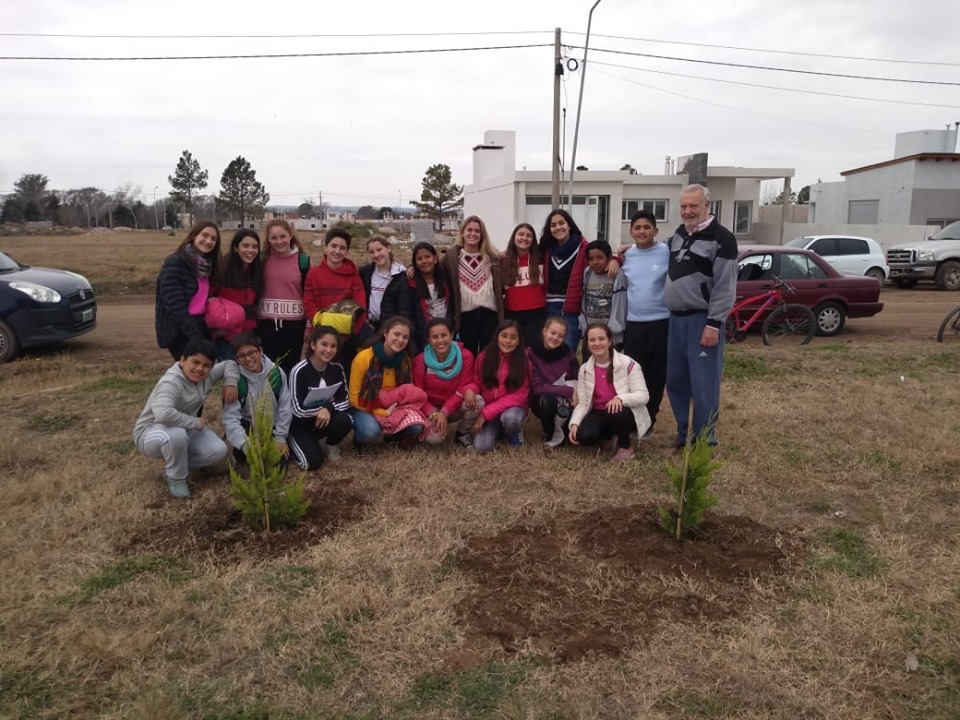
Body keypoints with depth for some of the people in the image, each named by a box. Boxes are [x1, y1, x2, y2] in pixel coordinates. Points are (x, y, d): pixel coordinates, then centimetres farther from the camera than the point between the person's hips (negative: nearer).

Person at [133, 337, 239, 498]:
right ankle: (175, 478, -13)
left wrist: (230, 383, -8)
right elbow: (163, 413, -49)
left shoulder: (207, 375, -7)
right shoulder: (171, 383, -31)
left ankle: (176, 464, 10)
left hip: (186, 430, 7)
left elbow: (228, 364, 13)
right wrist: (195, 422, -35)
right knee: (176, 434, -42)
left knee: (218, 451, -15)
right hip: (150, 433, -7)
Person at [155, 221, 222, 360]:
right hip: (178, 331, -7)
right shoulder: (174, 263, -12)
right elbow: (175, 306, -19)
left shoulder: (208, 264, 11)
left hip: (201, 326, 7)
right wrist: (195, 337, -22)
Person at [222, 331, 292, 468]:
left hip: (273, 426, 1)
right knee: (242, 452, -30)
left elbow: (285, 407, -4)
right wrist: (246, 445, -36)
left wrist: (280, 437, -6)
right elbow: (230, 417, -24)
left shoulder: (276, 372, -12)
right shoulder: (235, 380, -18)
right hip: (248, 426, -1)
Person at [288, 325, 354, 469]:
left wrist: (329, 408, -26)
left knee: (345, 420, -28)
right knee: (313, 462, -23)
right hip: (300, 423, -4)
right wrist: (327, 405, -17)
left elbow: (345, 401, -6)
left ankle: (331, 446, 4)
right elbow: (298, 410, -23)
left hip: (323, 418, 4)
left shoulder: (337, 368, -8)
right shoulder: (299, 371, -22)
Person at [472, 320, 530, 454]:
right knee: (481, 446, -20)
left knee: (510, 418, -37)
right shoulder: (484, 357, -6)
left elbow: (519, 395, -15)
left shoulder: (524, 361, -13)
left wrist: (487, 413, -21)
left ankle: (514, 432, 0)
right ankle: (498, 429, 14)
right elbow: (477, 385, 3)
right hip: (486, 409, 2)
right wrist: (480, 412, -16)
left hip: (513, 407, -2)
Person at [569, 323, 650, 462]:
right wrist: (574, 423, -19)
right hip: (599, 414, 3)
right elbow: (582, 403, -1)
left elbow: (643, 395, -18)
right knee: (584, 436, -28)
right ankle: (609, 439, 10)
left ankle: (625, 447, -6)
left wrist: (620, 398, -36)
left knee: (616, 413, -39)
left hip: (625, 414, -3)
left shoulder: (628, 364, -15)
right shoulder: (584, 369, -1)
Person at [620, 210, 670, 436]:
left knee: (656, 375, 7)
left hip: (661, 323, -2)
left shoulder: (667, 253, -6)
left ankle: (649, 420, 19)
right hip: (632, 324, 3)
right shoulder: (626, 256, 6)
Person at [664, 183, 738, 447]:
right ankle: (683, 434, 27)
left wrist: (714, 324, -19)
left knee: (703, 384, -3)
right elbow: (670, 270, 30)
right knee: (676, 381, 12)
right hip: (676, 319, 7)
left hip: (703, 320, -7)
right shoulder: (678, 234, 14)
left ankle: (704, 441, 8)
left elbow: (725, 287, -14)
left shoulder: (721, 238, -9)